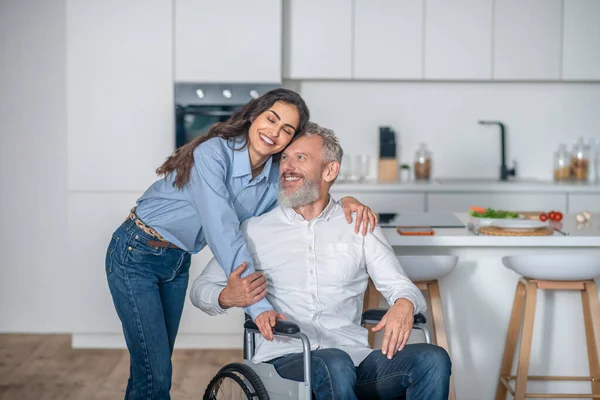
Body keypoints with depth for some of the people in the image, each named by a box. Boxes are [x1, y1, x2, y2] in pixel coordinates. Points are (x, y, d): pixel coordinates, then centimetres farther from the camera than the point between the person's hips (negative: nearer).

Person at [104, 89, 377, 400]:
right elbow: (224, 232, -36)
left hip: (178, 262, 7)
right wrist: (258, 305, -42)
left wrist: (343, 202, -18)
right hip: (135, 255, -7)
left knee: (157, 369, 14)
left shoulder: (276, 175, -8)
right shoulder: (213, 154, -28)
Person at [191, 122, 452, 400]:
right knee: (335, 365, -38)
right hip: (286, 358, -2)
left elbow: (400, 286, 9)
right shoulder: (254, 229, 13)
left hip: (354, 354, 3)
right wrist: (226, 298, -11)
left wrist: (404, 304, -18)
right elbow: (200, 288, 14)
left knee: (434, 359, -26)